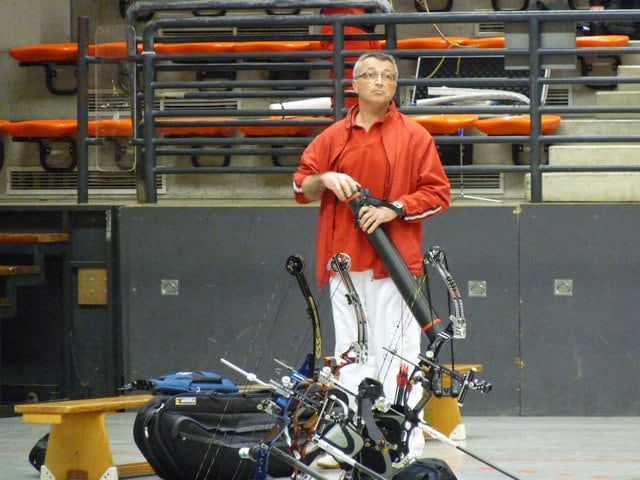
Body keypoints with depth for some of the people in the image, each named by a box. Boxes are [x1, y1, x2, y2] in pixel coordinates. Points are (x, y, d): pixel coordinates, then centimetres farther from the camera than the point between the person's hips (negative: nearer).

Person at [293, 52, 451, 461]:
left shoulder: (414, 136, 5)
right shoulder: (333, 137, 16)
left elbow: (437, 193, 1)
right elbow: (301, 188, 17)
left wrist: (393, 209, -12)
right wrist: (325, 180, -5)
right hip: (345, 259, 4)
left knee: (394, 348, -9)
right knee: (349, 350, 5)